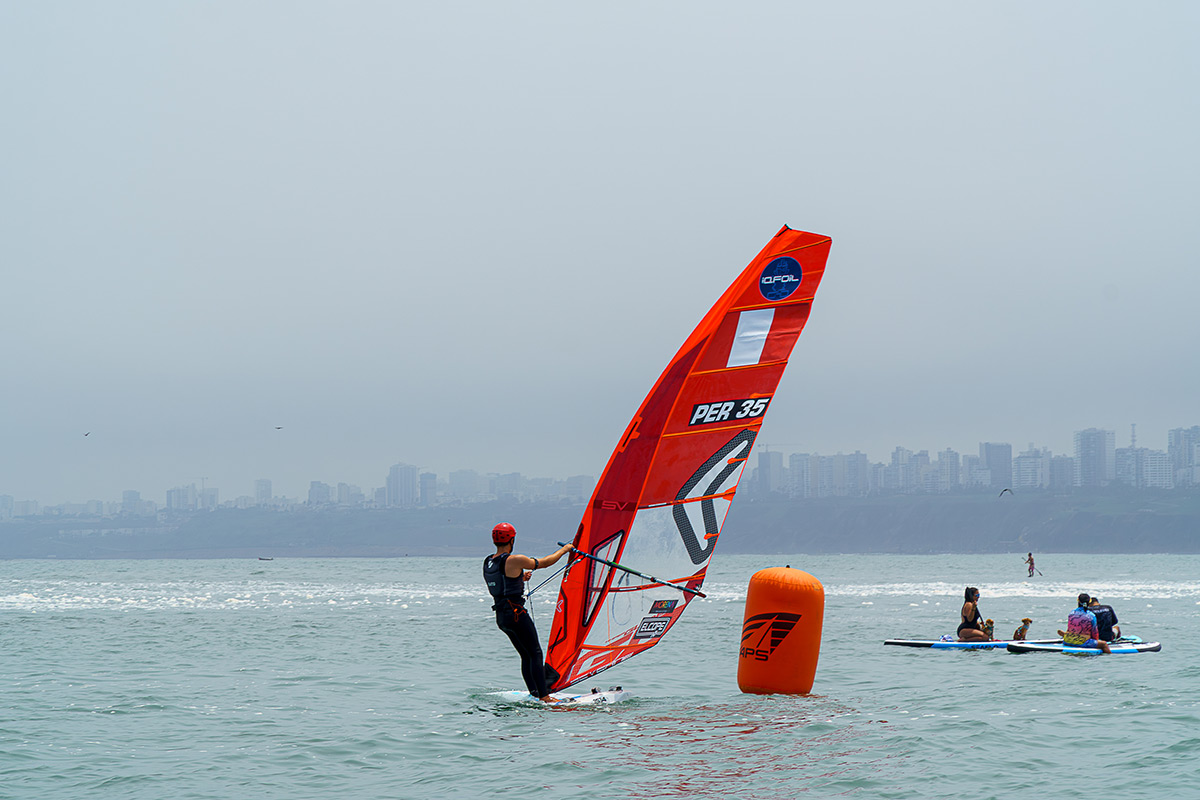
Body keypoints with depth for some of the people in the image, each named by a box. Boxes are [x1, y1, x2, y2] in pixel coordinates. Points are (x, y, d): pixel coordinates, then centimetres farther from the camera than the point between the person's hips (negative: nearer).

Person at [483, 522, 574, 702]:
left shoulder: (487, 563, 8)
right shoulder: (514, 560, -15)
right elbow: (544, 563, -5)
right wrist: (564, 550, 10)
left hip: (500, 616, 8)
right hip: (516, 613, -8)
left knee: (526, 656, 15)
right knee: (536, 653, -3)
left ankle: (534, 693, 13)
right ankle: (544, 696, -7)